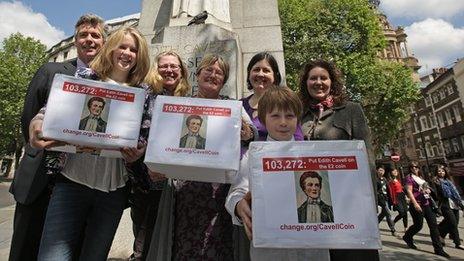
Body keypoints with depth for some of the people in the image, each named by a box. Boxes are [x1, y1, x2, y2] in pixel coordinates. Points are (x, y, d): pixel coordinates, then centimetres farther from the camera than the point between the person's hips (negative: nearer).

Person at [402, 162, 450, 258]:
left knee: (433, 225, 1)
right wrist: (415, 203, -23)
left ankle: (438, 248, 6)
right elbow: (409, 191, -16)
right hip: (417, 204, -7)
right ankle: (407, 237, 26)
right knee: (418, 225, 0)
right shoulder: (409, 178, -8)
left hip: (426, 204, 8)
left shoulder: (420, 177, 17)